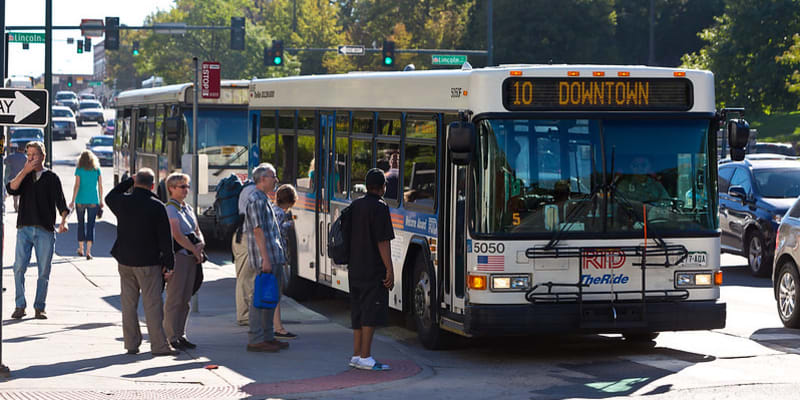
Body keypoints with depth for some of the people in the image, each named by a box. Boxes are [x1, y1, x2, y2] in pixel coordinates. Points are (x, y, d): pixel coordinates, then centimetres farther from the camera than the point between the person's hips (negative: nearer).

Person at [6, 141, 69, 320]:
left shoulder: (51, 178, 7)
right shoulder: (24, 176, 15)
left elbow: (61, 202, 2)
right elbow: (11, 189, -3)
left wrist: (64, 221, -16)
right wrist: (25, 171, -9)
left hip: (45, 231, -2)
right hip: (24, 229, 2)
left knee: (44, 271, 0)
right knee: (19, 268, -8)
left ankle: (39, 307, 9)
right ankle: (20, 306, -1)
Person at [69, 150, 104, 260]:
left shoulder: (79, 170, -3)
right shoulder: (97, 170, 2)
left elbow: (77, 186, -9)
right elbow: (100, 186, 2)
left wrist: (73, 201, -7)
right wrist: (101, 201, 10)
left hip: (81, 200, 0)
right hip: (93, 201, 0)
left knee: (81, 224, 15)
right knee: (91, 225, 0)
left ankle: (81, 249, 25)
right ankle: (88, 251, -9)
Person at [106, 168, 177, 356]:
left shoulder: (122, 201, -2)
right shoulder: (157, 206, -11)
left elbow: (110, 196, 25)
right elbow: (165, 238, -9)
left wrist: (129, 181, 22)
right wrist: (169, 265, -3)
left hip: (124, 261, 4)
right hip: (148, 263, -4)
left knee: (128, 304, 11)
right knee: (152, 304, -1)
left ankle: (131, 344, 14)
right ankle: (159, 345, -2)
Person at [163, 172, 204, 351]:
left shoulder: (188, 208, 17)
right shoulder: (170, 209, -9)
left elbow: (197, 231, 18)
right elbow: (178, 235, -16)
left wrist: (200, 244, -3)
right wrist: (195, 250, -11)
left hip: (191, 256, 8)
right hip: (177, 255, -8)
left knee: (185, 298, 10)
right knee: (175, 298, -6)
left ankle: (181, 335, 15)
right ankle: (171, 337, -3)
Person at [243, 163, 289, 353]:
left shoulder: (263, 199, 20)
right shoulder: (257, 200, -13)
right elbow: (258, 230, -20)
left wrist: (278, 256, 25)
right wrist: (265, 259, -24)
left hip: (272, 258, 10)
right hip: (264, 258, -10)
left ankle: (267, 337, 18)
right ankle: (255, 340, -7)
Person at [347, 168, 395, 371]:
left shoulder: (355, 206, 11)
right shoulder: (379, 207, -13)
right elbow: (383, 242, -17)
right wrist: (390, 270, -15)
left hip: (355, 269, 8)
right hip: (373, 269, -8)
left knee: (359, 312, 12)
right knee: (371, 313, -5)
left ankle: (357, 354, 14)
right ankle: (365, 357, -6)